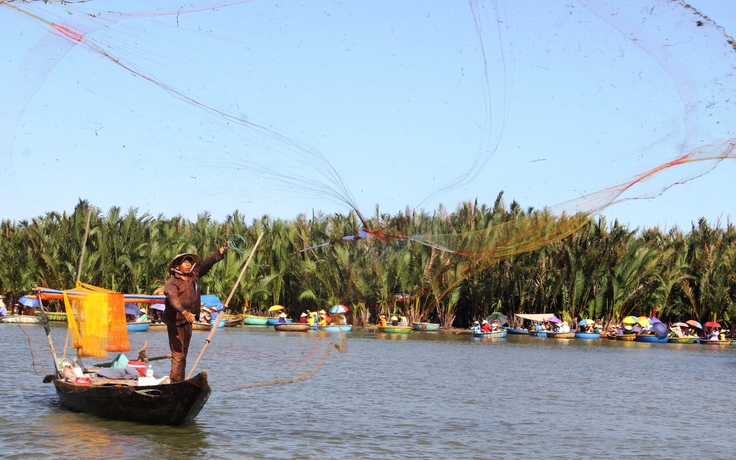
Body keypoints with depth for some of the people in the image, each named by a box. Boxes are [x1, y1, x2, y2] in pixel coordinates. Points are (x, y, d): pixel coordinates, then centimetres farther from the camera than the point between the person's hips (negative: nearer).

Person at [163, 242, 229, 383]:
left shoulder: (194, 275, 9)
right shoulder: (171, 282, -13)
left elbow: (207, 263, 15)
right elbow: (173, 298, -29)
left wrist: (221, 250, 10)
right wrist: (184, 312, -44)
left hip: (188, 320, 8)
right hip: (175, 320, -8)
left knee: (184, 351, 12)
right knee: (178, 352, -12)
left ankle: (180, 381, 18)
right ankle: (175, 380, -13)